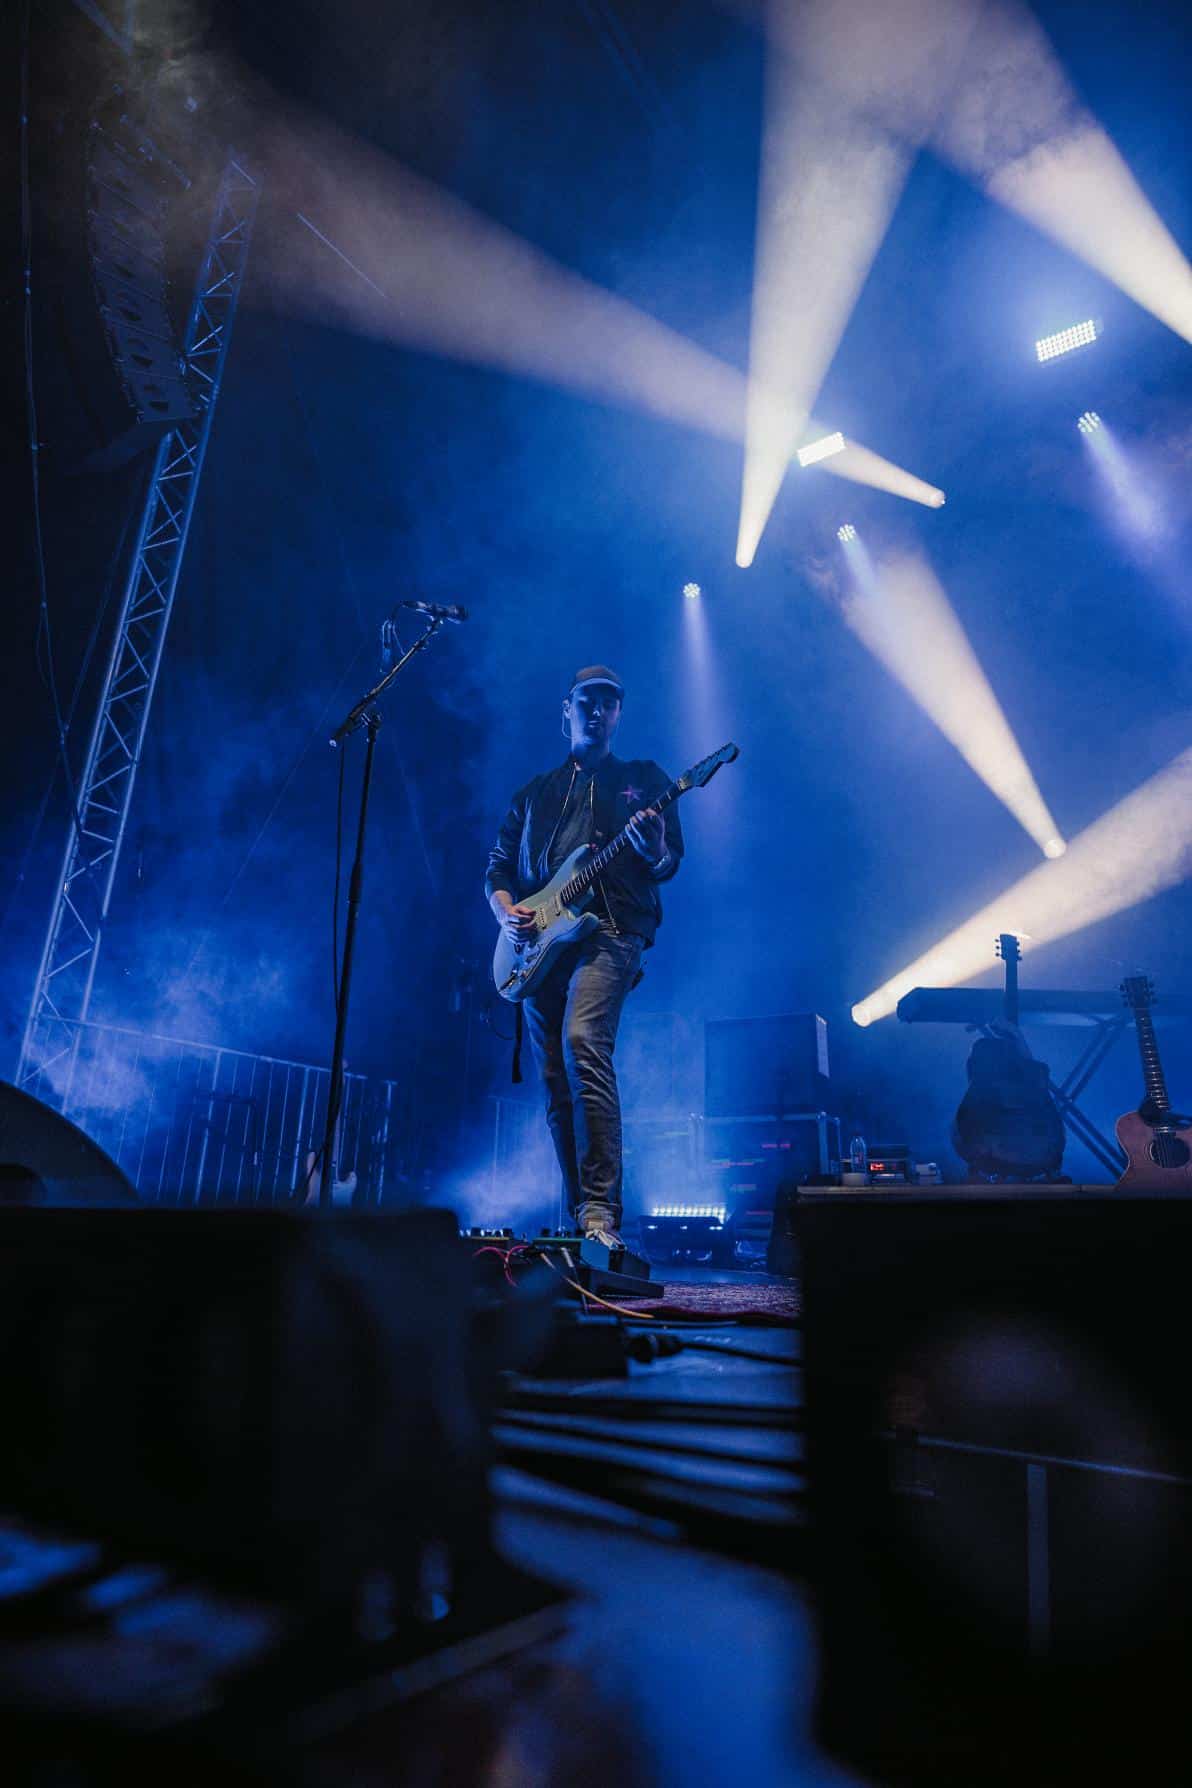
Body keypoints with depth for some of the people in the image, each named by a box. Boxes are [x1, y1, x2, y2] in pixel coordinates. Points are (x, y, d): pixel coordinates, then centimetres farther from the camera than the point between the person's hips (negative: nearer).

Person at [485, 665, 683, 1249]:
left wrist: (655, 853, -18)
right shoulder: (534, 793, 23)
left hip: (609, 931, -4)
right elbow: (498, 866, 20)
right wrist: (506, 911, -1)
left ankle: (601, 1212, -28)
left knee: (583, 1043, -28)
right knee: (555, 1084, 3)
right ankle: (581, 1219, 13)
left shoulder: (643, 778, 15)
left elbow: (668, 863, 6)